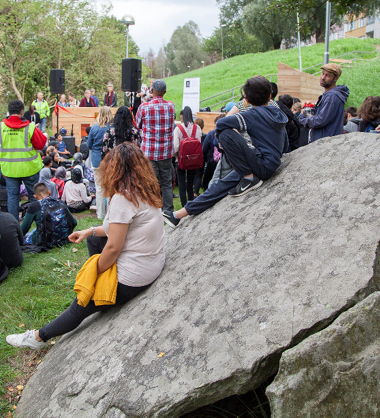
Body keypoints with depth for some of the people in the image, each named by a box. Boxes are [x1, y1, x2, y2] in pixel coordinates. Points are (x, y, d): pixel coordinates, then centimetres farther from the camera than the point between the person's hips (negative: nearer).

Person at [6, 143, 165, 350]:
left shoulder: (122, 198, -23)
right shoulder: (144, 192, 5)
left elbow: (113, 247, -22)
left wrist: (95, 273, -5)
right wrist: (90, 231, 11)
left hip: (132, 278, -9)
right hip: (152, 265, 9)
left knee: (81, 307, 10)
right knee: (93, 240, 25)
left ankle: (39, 337, 30)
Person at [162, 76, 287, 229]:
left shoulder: (255, 114, -12)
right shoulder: (278, 114, 12)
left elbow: (221, 123, -22)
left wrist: (222, 139, 2)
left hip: (263, 166, -10)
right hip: (270, 167, 10)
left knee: (226, 134, -22)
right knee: (222, 184, 9)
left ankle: (250, 178, -11)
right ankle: (180, 214, 13)